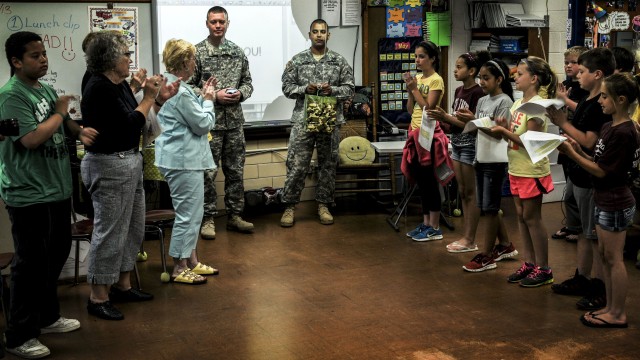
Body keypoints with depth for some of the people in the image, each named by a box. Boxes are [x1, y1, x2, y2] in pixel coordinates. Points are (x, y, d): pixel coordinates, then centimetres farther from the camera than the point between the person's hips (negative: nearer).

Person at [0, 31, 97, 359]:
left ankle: (47, 316, 36)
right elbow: (32, 138, -26)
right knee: (31, 265, -1)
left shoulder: (46, 90, 10)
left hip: (57, 189, 9)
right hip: (29, 196, -9)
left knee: (56, 256, 19)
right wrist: (60, 112, -12)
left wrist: (80, 131, -1)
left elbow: (63, 124, 21)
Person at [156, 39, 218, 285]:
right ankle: (179, 269, 6)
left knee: (192, 213, 17)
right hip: (184, 159, -11)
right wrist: (208, 100, 0)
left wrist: (202, 97, 12)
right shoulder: (180, 92, -21)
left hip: (183, 157, 11)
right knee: (187, 214, -2)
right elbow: (203, 124, -14)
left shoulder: (169, 85, 12)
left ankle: (192, 262, 26)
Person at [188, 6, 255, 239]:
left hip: (235, 122, 4)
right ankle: (208, 219, 11)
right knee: (208, 172, 1)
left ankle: (235, 215, 20)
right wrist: (214, 96, -16)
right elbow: (188, 87, -6)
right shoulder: (196, 52, -4)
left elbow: (247, 82, 13)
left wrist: (240, 93, -8)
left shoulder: (238, 52, 8)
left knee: (235, 171, 9)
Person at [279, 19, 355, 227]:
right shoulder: (297, 60, 5)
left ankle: (323, 204, 19)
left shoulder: (339, 61, 6)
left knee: (328, 164, 8)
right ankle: (289, 206, 6)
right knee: (296, 164, -3)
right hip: (303, 120, -1)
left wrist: (332, 90, -13)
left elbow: (350, 88, 4)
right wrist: (305, 88, -13)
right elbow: (287, 87, 4)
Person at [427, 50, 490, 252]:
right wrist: (442, 117, -5)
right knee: (462, 192, 12)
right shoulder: (459, 91, 11)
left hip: (470, 145, -9)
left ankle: (470, 240, 5)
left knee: (471, 193, -1)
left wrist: (446, 118, -21)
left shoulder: (477, 92, -15)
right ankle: (466, 236, 18)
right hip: (457, 144, 9)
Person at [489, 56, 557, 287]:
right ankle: (529, 263, 22)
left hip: (532, 171, -8)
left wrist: (504, 130, -20)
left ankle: (543, 269, 10)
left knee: (532, 218, -1)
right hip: (516, 169, 8)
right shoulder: (518, 103, 9)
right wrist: (502, 128, -7)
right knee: (522, 216, 12)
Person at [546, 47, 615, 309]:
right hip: (577, 175, 10)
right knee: (583, 231, 18)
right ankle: (582, 279, 30)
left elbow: (589, 142, -23)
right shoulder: (586, 102, 10)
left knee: (596, 236, 0)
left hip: (592, 178, -10)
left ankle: (601, 289, 10)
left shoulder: (603, 106, -19)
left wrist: (563, 123, -16)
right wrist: (561, 122, -1)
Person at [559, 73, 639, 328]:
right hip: (605, 200, 10)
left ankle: (617, 314, 12)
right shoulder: (609, 128, 8)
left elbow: (602, 171, -20)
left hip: (615, 203, -10)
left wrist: (572, 154, -18)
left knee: (613, 258, 1)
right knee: (605, 255, 16)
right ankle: (611, 307, 27)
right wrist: (580, 151, -3)